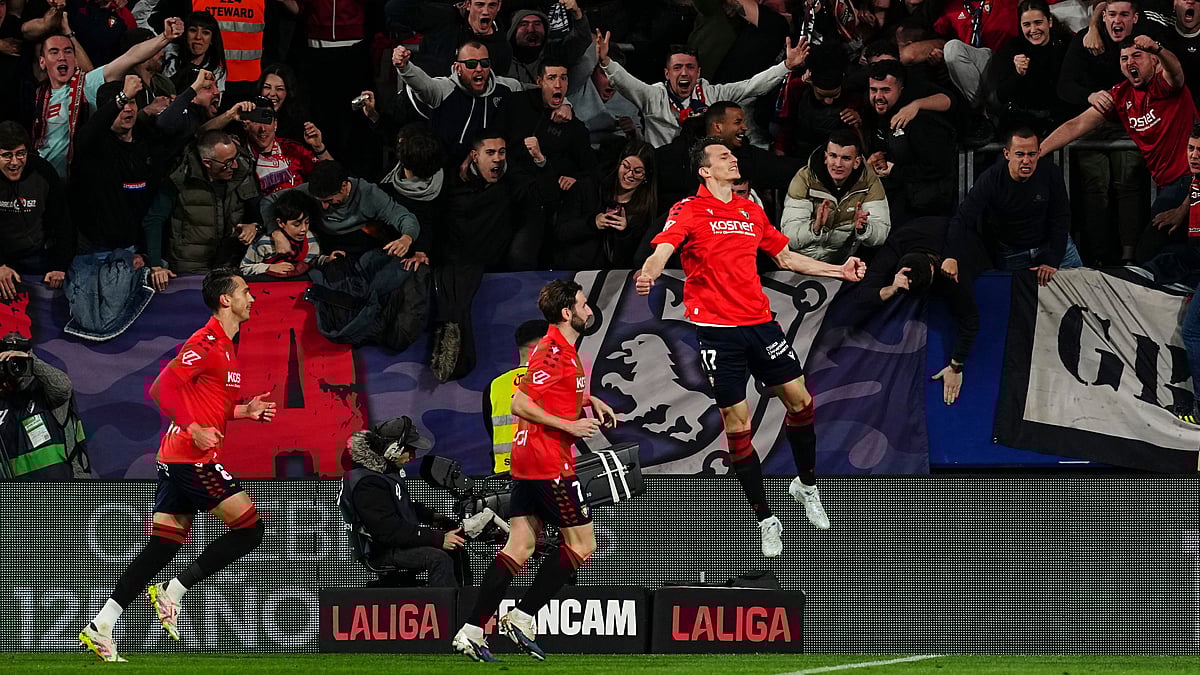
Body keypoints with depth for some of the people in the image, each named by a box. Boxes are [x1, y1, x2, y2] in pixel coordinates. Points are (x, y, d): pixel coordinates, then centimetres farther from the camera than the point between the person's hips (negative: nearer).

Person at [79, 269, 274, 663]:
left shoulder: (225, 346, 19)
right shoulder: (207, 342, -12)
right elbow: (164, 387, -19)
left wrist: (245, 411, 16)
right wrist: (195, 429, -24)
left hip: (175, 460, 10)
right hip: (193, 457, -10)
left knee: (161, 549, 7)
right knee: (251, 528, -7)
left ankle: (100, 629, 3)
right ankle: (173, 593, -5)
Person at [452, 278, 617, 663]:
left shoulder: (563, 349, 16)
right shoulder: (554, 351, -16)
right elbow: (520, 404, -22)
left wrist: (590, 400, 23)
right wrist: (569, 426, -20)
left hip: (528, 461, 10)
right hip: (550, 463, -10)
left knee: (520, 547, 6)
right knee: (582, 545, -1)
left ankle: (471, 632, 1)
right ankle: (522, 618, -1)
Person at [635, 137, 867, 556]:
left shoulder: (752, 211, 14)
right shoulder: (690, 211, -5)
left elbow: (786, 257, 25)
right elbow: (664, 247, -21)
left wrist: (841, 270, 23)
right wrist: (649, 272, -44)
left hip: (759, 322, 5)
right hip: (716, 329, -5)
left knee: (799, 398, 3)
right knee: (736, 423, -2)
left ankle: (807, 486, 28)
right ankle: (765, 520, 7)